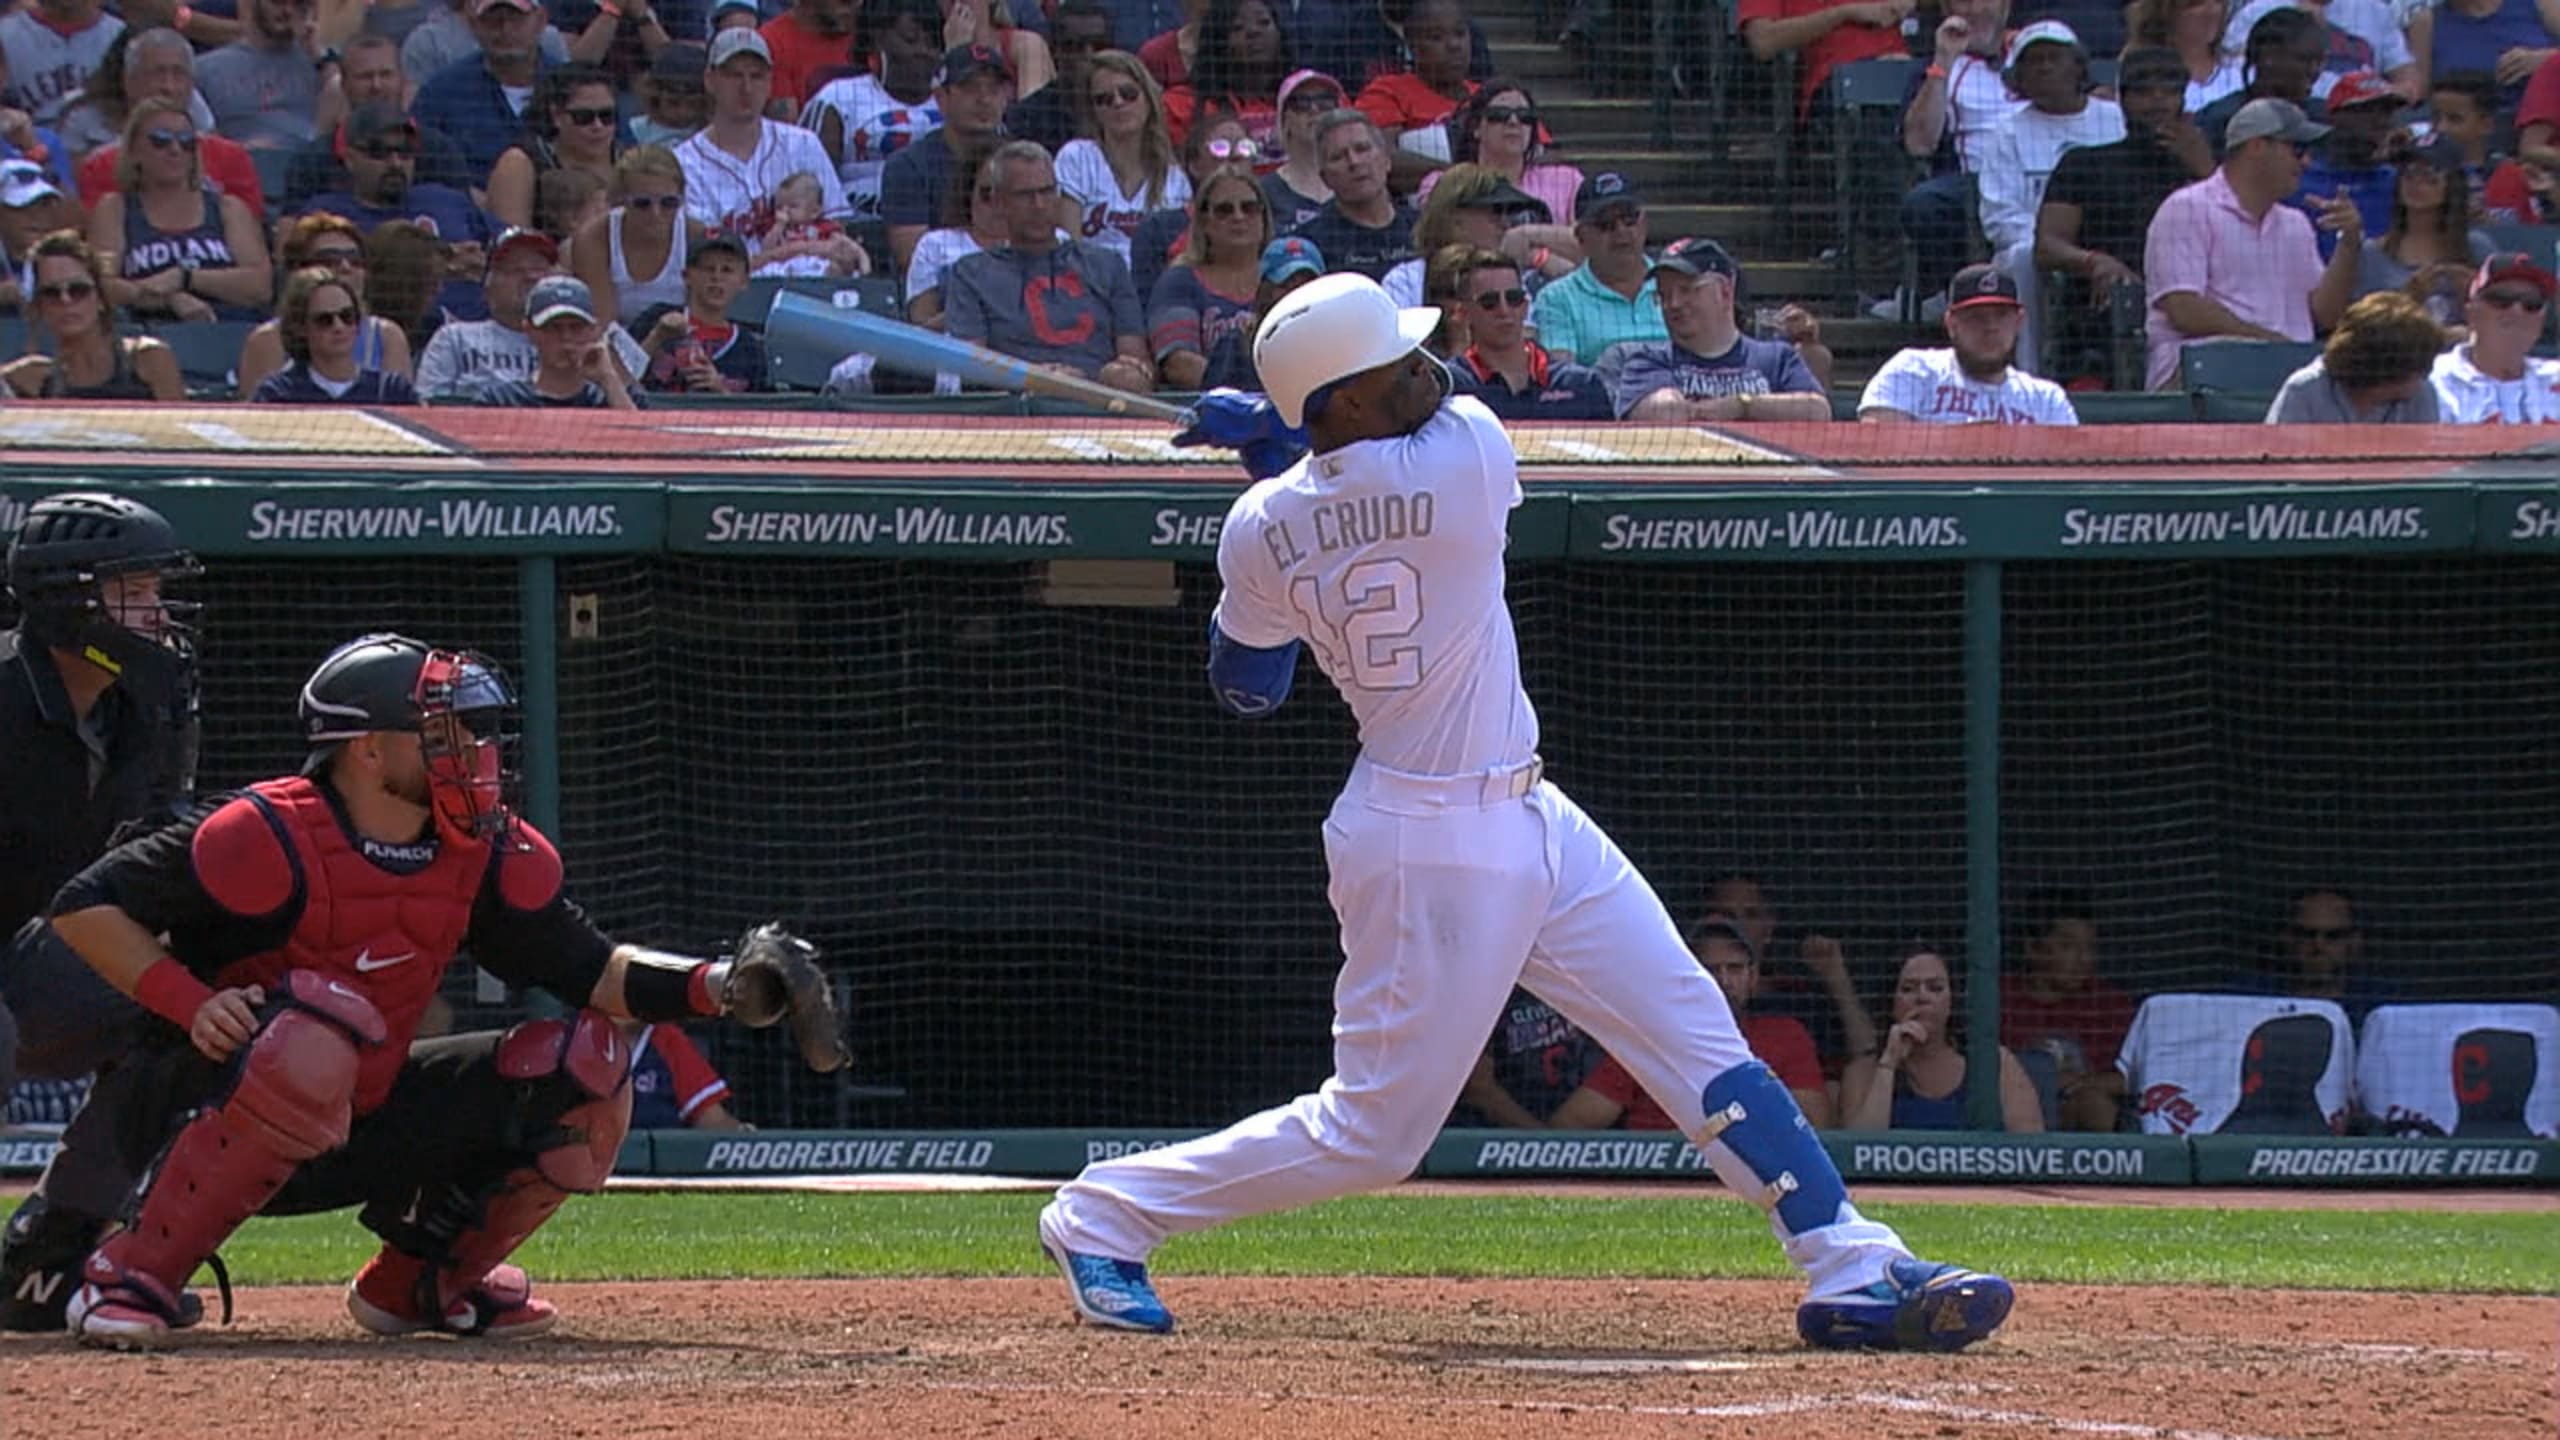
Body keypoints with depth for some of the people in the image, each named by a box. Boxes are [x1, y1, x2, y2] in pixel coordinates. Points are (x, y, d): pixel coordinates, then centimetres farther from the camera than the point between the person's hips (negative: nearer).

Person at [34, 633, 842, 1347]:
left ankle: (416, 1284, 11)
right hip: (201, 1109, -7)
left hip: (359, 1131, 7)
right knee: (321, 1026, -40)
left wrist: (719, 987, -12)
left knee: (583, 1068, -4)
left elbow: (587, 970, 4)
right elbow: (86, 905, -17)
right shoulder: (273, 840, -21)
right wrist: (191, 1003, -29)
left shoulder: (486, 854, -2)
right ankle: (132, 1276, -27)